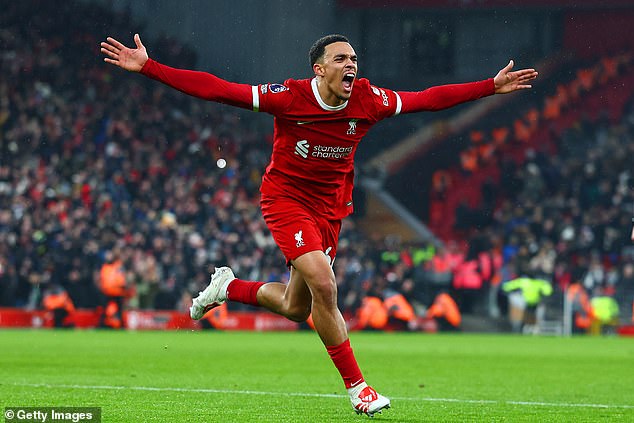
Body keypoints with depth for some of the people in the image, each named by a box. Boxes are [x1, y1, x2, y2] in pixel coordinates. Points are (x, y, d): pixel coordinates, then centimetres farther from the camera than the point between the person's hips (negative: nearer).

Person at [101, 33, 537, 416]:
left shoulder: (368, 99, -10)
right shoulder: (290, 96, -21)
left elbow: (428, 99, 2)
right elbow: (215, 89, -21)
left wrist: (492, 87, 1)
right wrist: (148, 66, -27)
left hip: (330, 207, 5)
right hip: (286, 198, -5)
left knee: (296, 309, 11)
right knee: (324, 286, -22)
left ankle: (228, 287, 39)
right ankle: (356, 386, -10)